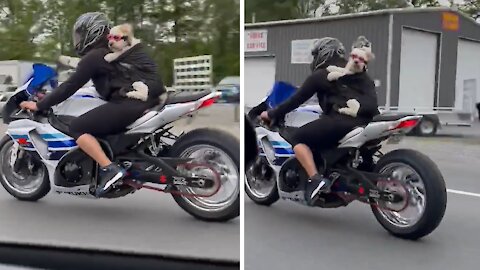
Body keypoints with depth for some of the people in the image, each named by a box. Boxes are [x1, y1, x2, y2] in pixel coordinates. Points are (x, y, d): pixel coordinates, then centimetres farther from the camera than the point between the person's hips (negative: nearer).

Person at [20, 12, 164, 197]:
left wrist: (39, 105, 1)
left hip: (126, 104, -10)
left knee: (77, 127, -7)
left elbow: (70, 86, -6)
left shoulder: (93, 57, -4)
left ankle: (110, 169, -19)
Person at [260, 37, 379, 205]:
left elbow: (297, 99, 10)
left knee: (298, 138, 2)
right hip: (368, 120, 8)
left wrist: (272, 114, 20)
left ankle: (316, 180, -15)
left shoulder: (320, 75, 8)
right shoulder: (358, 72, 26)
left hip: (342, 120, -7)